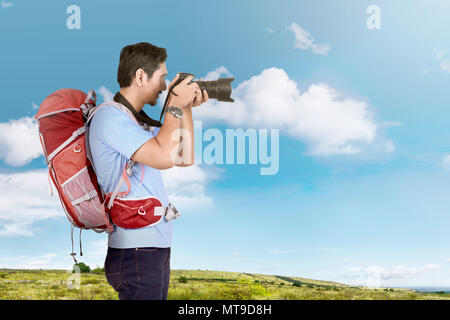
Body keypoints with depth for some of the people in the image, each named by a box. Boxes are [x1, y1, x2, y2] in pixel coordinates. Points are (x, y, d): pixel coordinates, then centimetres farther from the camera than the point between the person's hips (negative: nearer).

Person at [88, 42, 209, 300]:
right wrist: (175, 107, -12)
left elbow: (185, 158, 17)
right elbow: (163, 158, -24)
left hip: (157, 246, 10)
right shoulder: (110, 117, -13)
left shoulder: (141, 120, 16)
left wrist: (187, 108, 10)